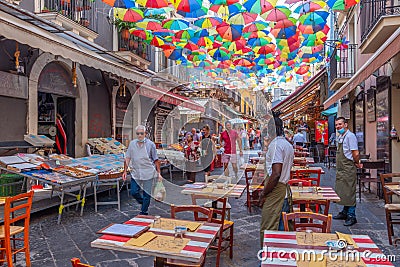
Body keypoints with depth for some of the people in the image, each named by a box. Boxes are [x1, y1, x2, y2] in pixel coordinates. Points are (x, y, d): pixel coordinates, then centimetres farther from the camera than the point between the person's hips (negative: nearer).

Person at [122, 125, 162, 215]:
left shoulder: (150, 144, -3)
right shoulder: (132, 144, 5)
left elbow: (156, 160, 0)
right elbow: (127, 158, 9)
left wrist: (159, 173, -2)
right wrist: (125, 171, 4)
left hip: (148, 173, -2)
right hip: (135, 173, 3)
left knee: (146, 194, 3)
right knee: (134, 192, 2)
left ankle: (143, 213, 20)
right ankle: (144, 203, 32)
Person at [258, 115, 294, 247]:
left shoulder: (276, 144, -15)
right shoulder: (288, 144, 16)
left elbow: (276, 174, -23)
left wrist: (264, 194, -14)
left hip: (276, 191, -10)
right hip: (285, 189, 10)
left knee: (268, 229, -1)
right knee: (280, 228, 16)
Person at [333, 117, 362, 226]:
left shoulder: (350, 136, -16)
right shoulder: (340, 137, 13)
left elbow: (355, 153, -18)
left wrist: (357, 163, -2)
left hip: (348, 169, -9)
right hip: (340, 169, 9)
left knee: (349, 192, -3)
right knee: (342, 192, 16)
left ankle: (351, 216, 6)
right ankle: (345, 212, 28)